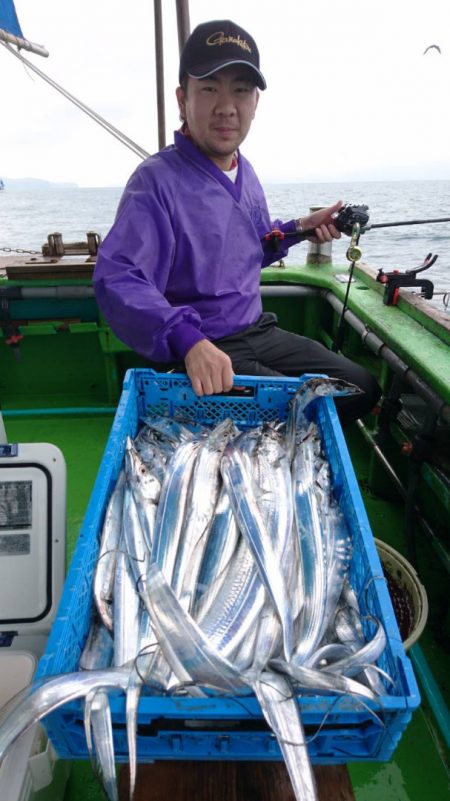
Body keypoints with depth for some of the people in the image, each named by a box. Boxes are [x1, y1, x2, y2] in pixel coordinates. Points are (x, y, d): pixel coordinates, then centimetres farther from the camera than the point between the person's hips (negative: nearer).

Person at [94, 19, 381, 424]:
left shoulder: (245, 172, 9)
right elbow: (118, 279, -31)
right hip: (199, 357, -8)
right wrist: (187, 338, -46)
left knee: (363, 389, 9)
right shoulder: (157, 180, -18)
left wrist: (300, 228, 8)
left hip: (259, 332, 8)